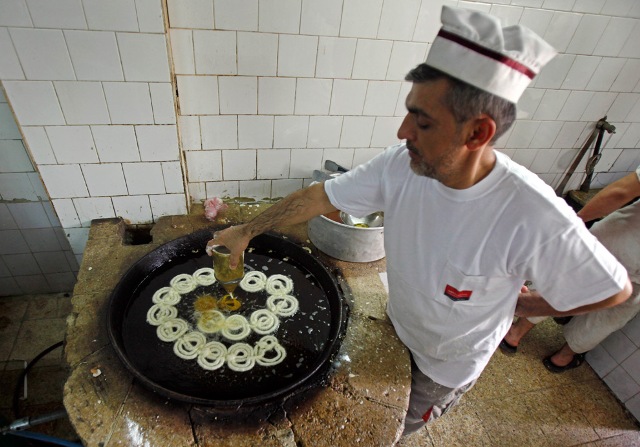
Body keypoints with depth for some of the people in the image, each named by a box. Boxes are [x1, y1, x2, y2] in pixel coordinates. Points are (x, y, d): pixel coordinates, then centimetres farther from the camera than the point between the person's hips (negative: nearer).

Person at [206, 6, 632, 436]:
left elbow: (614, 289, -19)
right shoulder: (400, 165, -26)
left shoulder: (535, 218, -37)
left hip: (449, 365, -3)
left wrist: (509, 304, -13)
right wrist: (247, 231, -10)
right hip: (395, 333, 4)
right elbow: (319, 196, -16)